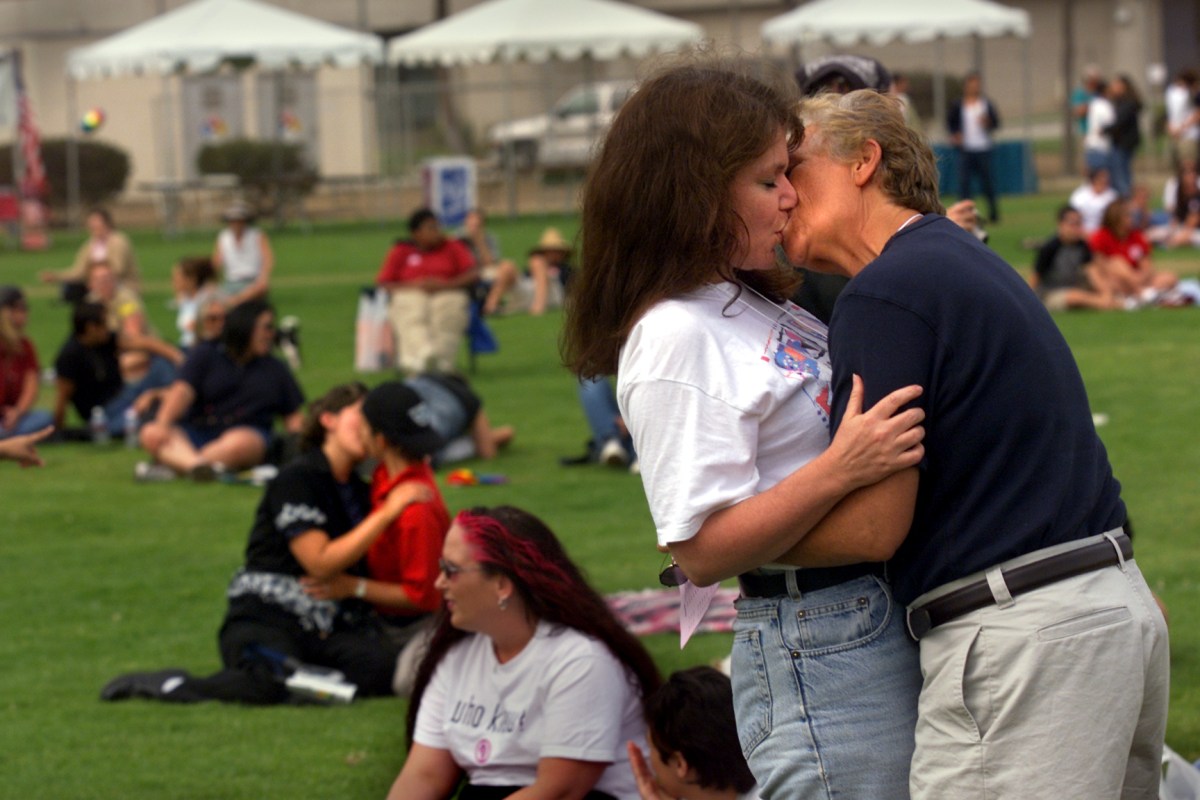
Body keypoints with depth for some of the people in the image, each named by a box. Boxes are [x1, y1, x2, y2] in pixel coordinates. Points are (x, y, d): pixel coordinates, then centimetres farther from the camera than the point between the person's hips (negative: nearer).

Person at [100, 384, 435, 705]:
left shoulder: (357, 491, 18)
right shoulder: (297, 479, -4)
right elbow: (321, 563, -13)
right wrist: (387, 512, -13)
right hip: (267, 618, -6)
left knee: (381, 667, -28)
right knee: (270, 685, -37)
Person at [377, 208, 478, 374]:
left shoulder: (453, 247, 18)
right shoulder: (400, 252, 16)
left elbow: (473, 274, 5)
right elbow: (383, 283, 8)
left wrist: (446, 285, -12)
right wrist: (412, 285, -9)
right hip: (410, 295, 0)